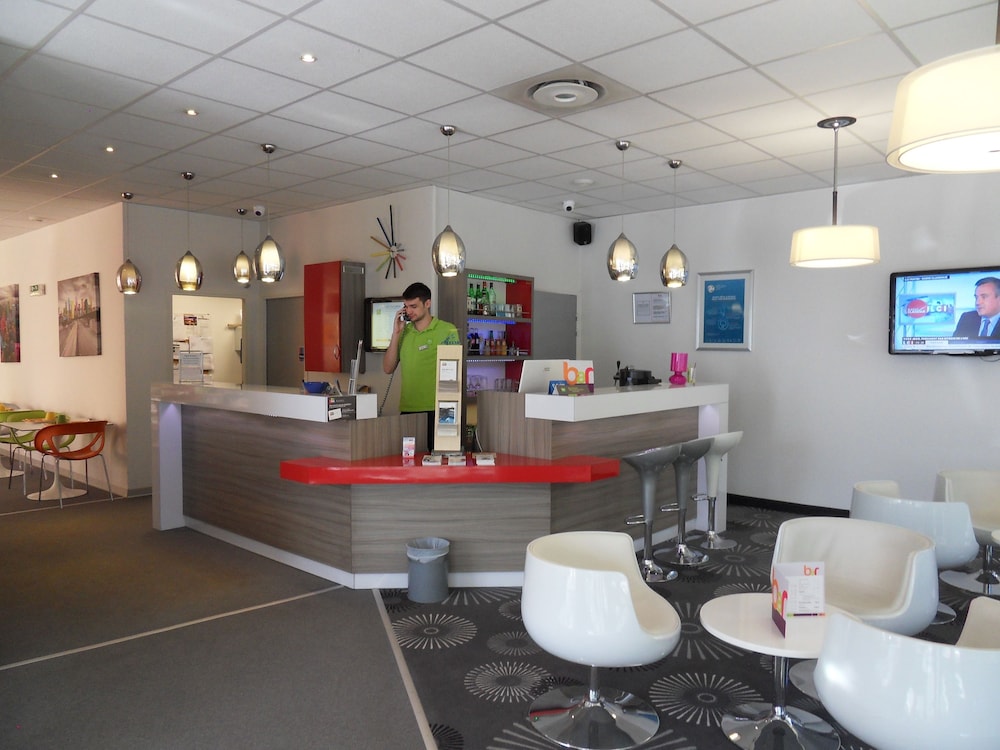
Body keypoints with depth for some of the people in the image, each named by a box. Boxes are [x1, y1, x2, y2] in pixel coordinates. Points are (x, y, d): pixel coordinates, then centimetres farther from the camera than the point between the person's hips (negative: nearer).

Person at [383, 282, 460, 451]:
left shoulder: (447, 331, -2)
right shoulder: (404, 332, 11)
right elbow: (388, 368, 7)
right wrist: (396, 333, 0)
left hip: (436, 410, -4)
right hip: (407, 409, 4)